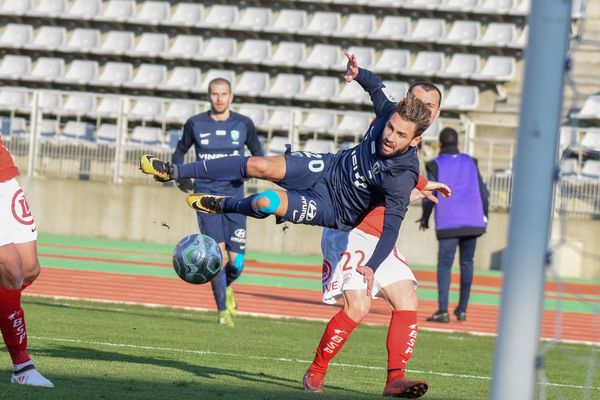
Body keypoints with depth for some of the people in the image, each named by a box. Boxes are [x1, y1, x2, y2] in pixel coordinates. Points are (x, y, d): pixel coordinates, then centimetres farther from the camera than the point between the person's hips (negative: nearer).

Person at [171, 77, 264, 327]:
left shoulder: (244, 124, 4)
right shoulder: (195, 124, 3)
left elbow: (258, 155, 15)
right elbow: (180, 151, 19)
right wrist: (180, 176, 1)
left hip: (234, 197, 1)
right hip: (206, 195, -1)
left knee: (236, 263, -3)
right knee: (217, 253, -14)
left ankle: (227, 286, 33)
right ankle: (222, 310, 0)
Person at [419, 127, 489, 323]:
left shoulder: (436, 165, 3)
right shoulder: (470, 162, 13)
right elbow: (483, 191, 12)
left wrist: (425, 217, 14)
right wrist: (484, 216, 24)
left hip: (448, 223, -3)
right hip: (473, 221, 3)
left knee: (445, 264, -5)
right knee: (467, 263, 13)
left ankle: (443, 310, -17)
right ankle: (462, 309, 16)